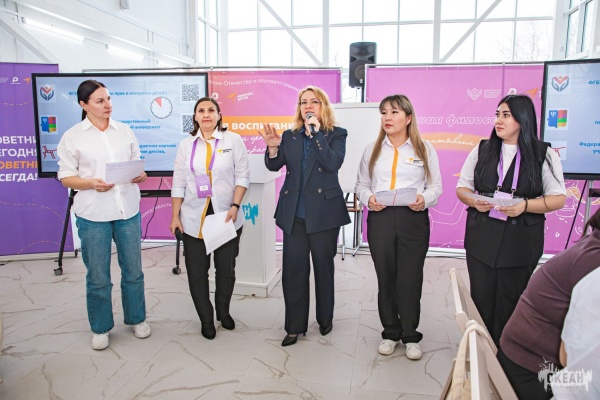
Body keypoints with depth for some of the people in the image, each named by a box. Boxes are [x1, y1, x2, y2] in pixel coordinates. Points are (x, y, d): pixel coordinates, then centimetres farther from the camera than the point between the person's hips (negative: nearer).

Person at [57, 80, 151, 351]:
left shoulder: (125, 131, 7)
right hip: (93, 215, -2)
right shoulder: (72, 136, -2)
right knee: (98, 277, 8)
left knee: (133, 270, 13)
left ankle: (136, 319, 32)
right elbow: (66, 177, -1)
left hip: (128, 210, 3)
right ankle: (101, 328, 27)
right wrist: (91, 183, -20)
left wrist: (140, 175, -10)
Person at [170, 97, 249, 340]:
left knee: (226, 269, 8)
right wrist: (175, 216, 3)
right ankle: (206, 319, 23)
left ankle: (223, 312, 33)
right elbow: (179, 183, 8)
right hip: (194, 219, 2)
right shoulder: (186, 145, 9)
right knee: (196, 272, 4)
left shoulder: (233, 140, 2)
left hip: (226, 217, -1)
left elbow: (242, 176, -1)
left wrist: (235, 206, -11)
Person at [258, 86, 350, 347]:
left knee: (323, 267, 12)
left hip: (324, 212, -2)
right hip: (294, 213, 3)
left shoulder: (336, 134, 1)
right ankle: (294, 326, 16)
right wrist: (272, 146, -19)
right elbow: (274, 166, 0)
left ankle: (325, 319, 32)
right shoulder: (290, 136, 10)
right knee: (293, 269, 2)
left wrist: (315, 132, -18)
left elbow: (333, 163, -17)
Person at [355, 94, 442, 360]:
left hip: (413, 219, -2)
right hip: (380, 219, 2)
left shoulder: (425, 149, 6)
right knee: (385, 278, 8)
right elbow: (361, 185, 12)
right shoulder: (372, 150, 13)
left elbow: (435, 186, 5)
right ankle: (390, 333, 25)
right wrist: (368, 199, -9)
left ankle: (410, 336, 19)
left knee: (410, 279, 1)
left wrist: (424, 200, -15)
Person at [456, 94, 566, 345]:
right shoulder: (482, 150, 8)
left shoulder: (544, 155, 1)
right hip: (481, 237, 2)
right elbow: (462, 188, 11)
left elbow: (558, 199, -2)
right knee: (481, 299, 6)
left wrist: (524, 205, -19)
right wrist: (473, 201, -12)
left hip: (521, 242, -2)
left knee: (510, 303, 7)